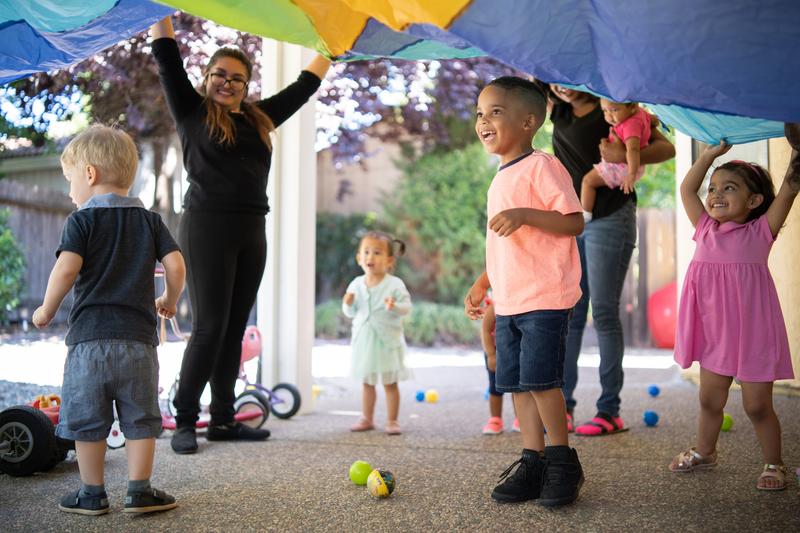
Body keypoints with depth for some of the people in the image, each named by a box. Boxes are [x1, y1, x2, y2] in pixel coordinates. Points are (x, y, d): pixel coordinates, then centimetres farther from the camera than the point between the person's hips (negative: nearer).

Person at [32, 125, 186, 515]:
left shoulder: (82, 220, -1)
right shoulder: (149, 220, 9)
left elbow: (66, 268, -14)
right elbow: (176, 266, 1)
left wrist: (47, 310, 0)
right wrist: (169, 302, 18)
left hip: (89, 339, -3)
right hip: (139, 339, 3)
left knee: (86, 420, 9)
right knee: (140, 419, 10)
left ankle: (92, 494, 16)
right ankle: (139, 492, 11)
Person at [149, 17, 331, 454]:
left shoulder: (259, 118, 16)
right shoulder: (192, 111, 5)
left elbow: (303, 86, 27)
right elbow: (167, 58, 0)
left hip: (251, 233, 5)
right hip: (206, 228, -5)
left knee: (235, 328, 7)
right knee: (209, 327, -7)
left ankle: (223, 418, 15)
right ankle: (184, 421, 3)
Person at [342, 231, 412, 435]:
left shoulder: (395, 284, -10)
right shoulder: (356, 284, 2)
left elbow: (407, 307, -13)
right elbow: (351, 313, 9)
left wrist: (395, 306, -33)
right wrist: (348, 304, -12)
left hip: (387, 340, -4)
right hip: (364, 340, 4)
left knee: (390, 382, 4)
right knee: (367, 382, 14)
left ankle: (392, 420, 13)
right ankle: (367, 419, 25)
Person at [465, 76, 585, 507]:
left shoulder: (542, 167, -8)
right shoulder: (499, 180, 19)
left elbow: (574, 222, -16)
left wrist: (525, 214, -26)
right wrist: (480, 286, 20)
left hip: (544, 298, -8)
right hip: (507, 303, 9)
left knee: (539, 379, -9)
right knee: (516, 382, 8)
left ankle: (562, 461, 6)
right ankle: (532, 461, 17)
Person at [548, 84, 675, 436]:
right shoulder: (560, 114, 12)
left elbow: (667, 148, -7)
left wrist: (626, 158, -23)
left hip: (609, 219, -6)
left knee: (604, 313, -7)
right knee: (568, 314, 2)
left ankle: (610, 411, -3)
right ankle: (562, 404, 6)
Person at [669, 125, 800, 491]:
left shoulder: (760, 231, -5)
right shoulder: (706, 230, 7)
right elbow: (687, 189, 12)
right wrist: (711, 153, 11)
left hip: (752, 331, -5)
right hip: (715, 334, 5)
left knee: (757, 405, 1)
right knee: (709, 399, 17)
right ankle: (704, 451, 36)